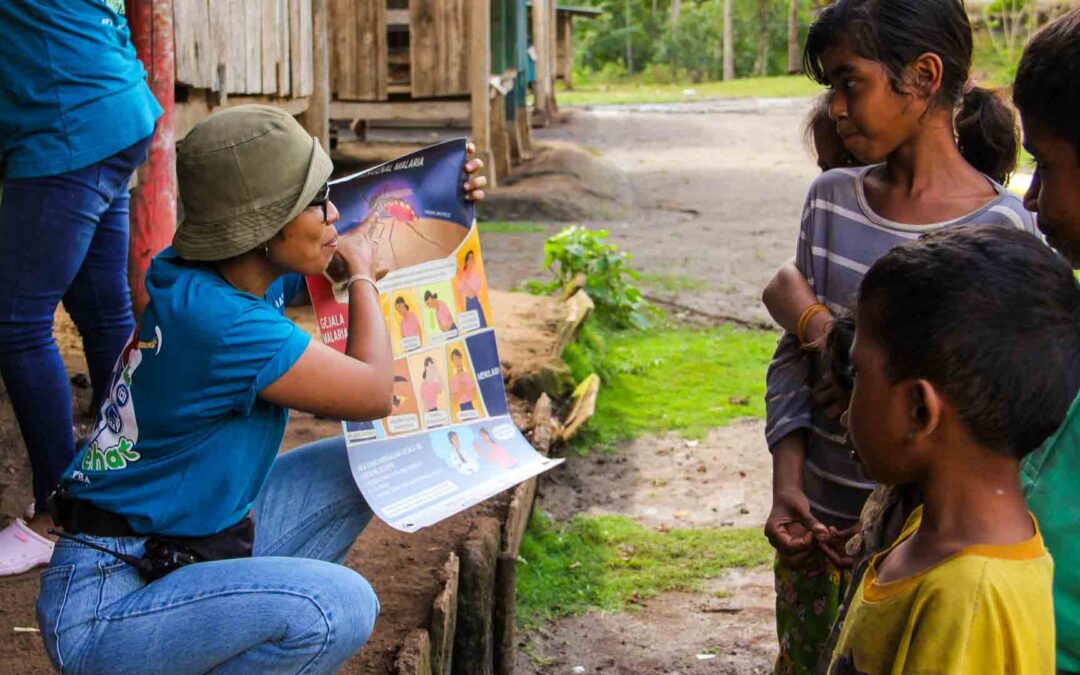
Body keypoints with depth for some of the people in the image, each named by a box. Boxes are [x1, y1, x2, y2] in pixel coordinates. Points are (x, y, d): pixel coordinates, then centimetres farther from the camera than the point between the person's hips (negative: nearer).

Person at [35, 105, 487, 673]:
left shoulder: (252, 273, 1)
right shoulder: (214, 317, -27)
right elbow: (373, 392, -19)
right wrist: (362, 275, -5)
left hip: (206, 538, 10)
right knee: (340, 606, -30)